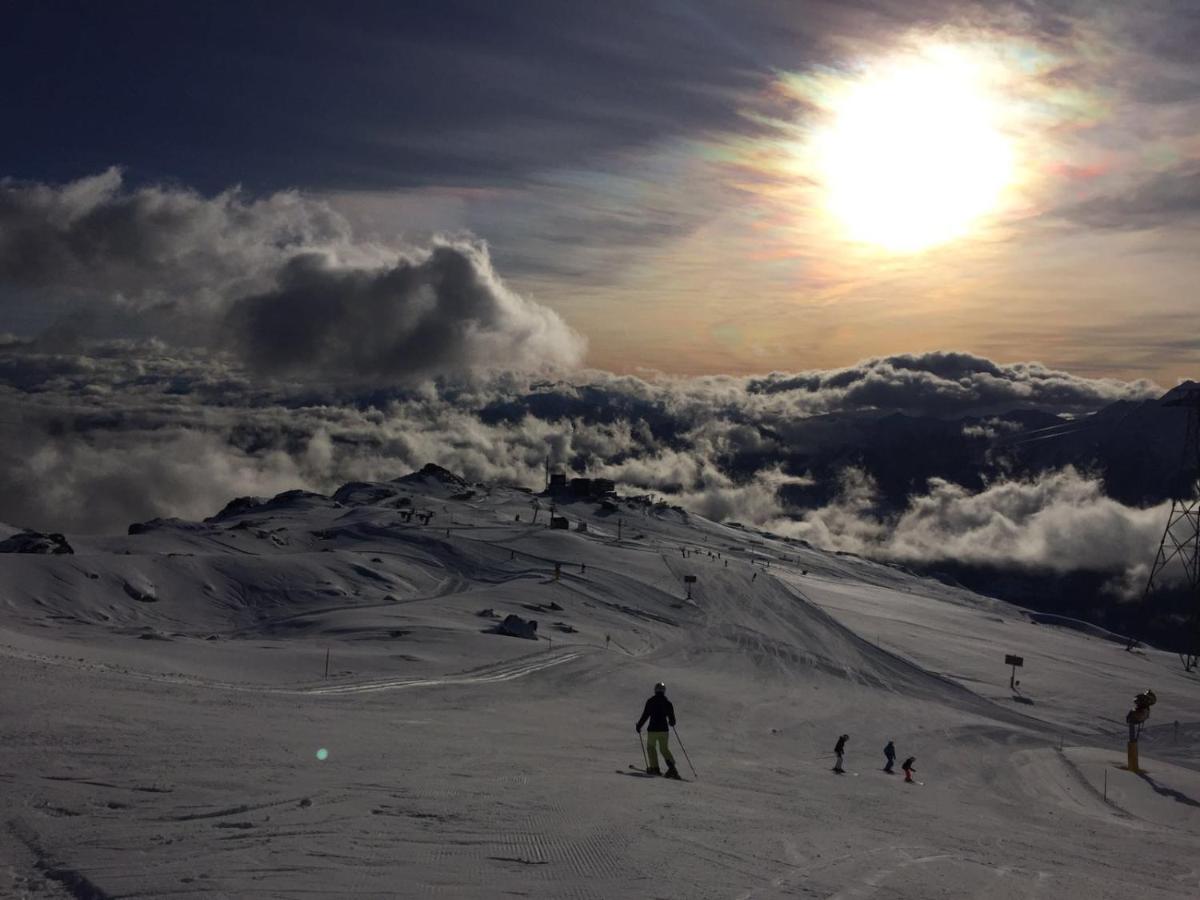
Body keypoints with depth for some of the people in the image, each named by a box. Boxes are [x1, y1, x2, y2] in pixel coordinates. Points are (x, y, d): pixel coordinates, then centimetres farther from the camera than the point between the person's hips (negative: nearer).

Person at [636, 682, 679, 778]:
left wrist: (638, 726, 7)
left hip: (653, 729, -3)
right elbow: (672, 720, 6)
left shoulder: (650, 701, -6)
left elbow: (645, 715, -7)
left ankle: (654, 768, 14)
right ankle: (671, 765, -5)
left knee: (651, 747, 17)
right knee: (664, 748, 16)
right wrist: (671, 722, 30)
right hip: (664, 730, 3)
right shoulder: (668, 703, 1)